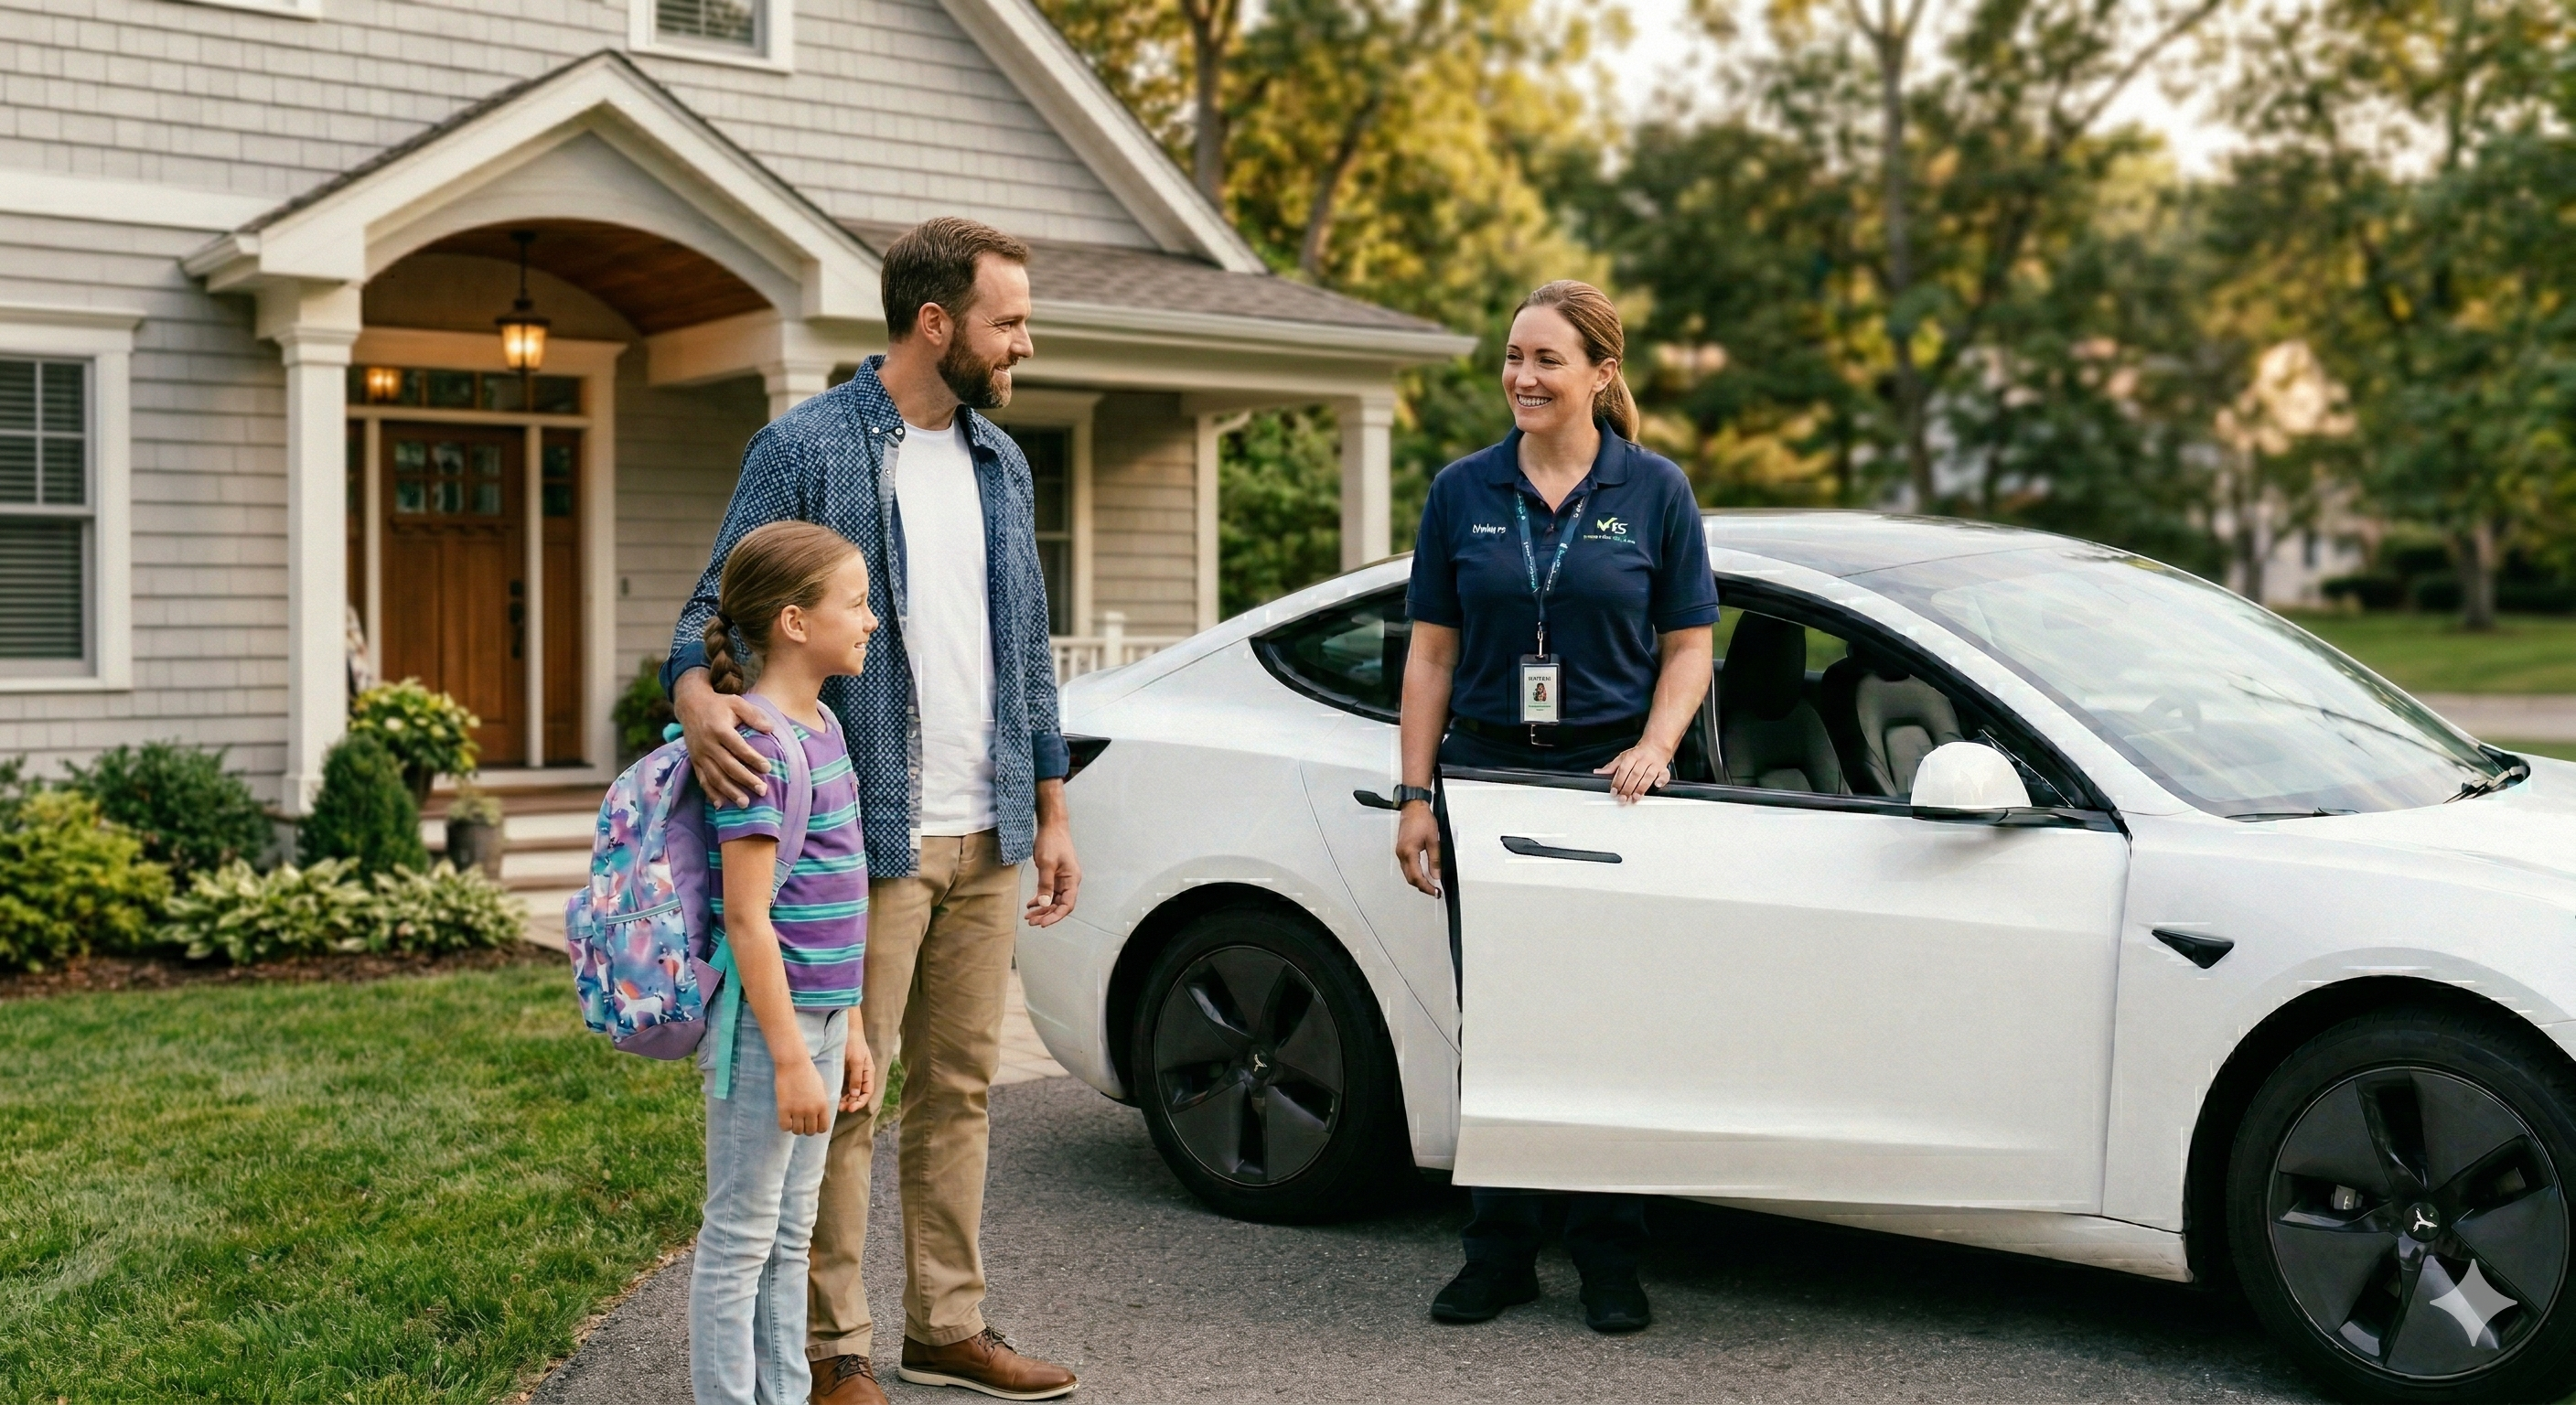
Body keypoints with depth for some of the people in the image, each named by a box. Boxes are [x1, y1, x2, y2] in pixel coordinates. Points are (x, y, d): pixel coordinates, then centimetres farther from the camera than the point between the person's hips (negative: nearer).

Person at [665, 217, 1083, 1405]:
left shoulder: (1001, 464, 14)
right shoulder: (803, 449, -6)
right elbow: (716, 611, -9)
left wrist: (1050, 809, 15)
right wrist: (700, 700, -32)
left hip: (986, 839, 6)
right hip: (868, 838, -6)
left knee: (959, 1088, 13)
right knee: (845, 1097, 0)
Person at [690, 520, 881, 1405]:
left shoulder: (820, 727, 10)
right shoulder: (759, 749, -18)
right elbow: (746, 918, -20)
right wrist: (790, 1057, -19)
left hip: (814, 1017, 9)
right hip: (765, 1027, -9)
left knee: (790, 1236, 17)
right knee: (741, 1240, 3)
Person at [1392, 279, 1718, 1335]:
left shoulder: (1654, 491, 2)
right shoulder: (1463, 493, 6)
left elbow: (1688, 646, 4)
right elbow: (1432, 653, 6)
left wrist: (1653, 749, -13)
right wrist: (1416, 794, 1)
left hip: (1609, 784, -2)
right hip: (1487, 776, 2)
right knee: (1491, 1019, 6)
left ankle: (1609, 1255, 15)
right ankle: (1500, 1248, 17)